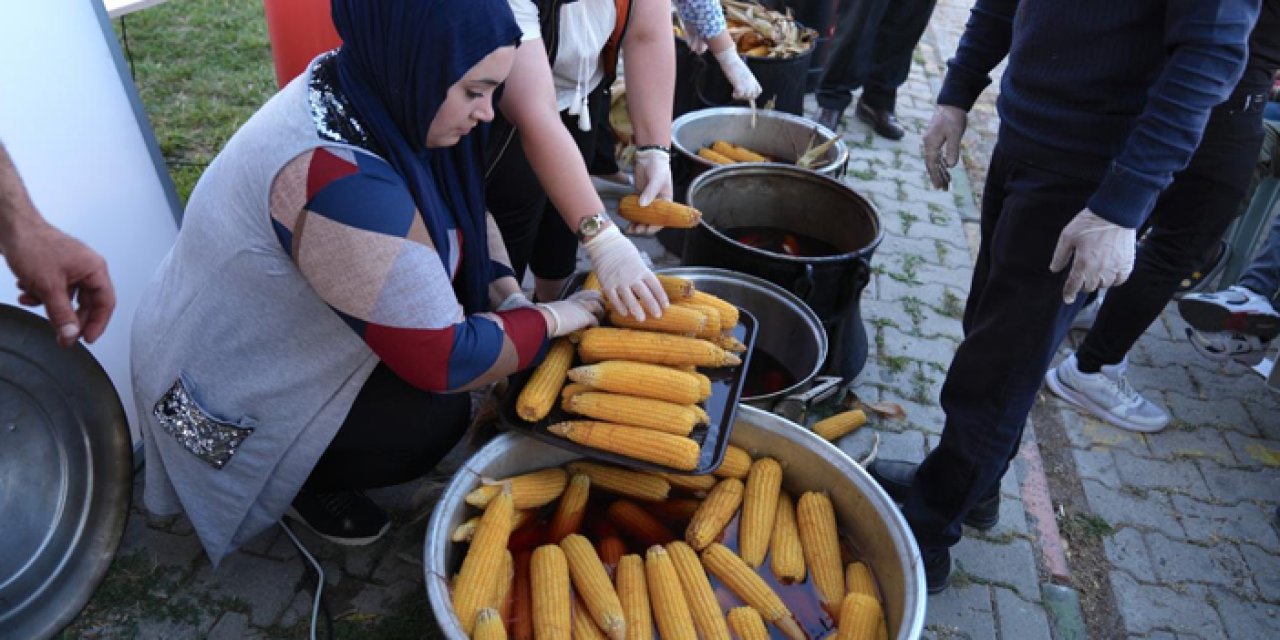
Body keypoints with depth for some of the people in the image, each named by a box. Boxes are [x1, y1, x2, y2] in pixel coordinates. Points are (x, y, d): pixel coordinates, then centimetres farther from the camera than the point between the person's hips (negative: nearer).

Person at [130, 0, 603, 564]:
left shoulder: (367, 94, -10)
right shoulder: (339, 179, -38)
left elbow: (461, 206, 3)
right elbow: (449, 362, -33)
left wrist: (510, 297, -11)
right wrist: (555, 318, -19)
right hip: (225, 398, -8)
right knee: (437, 415, -18)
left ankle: (308, 457, 12)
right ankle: (303, 481, 9)